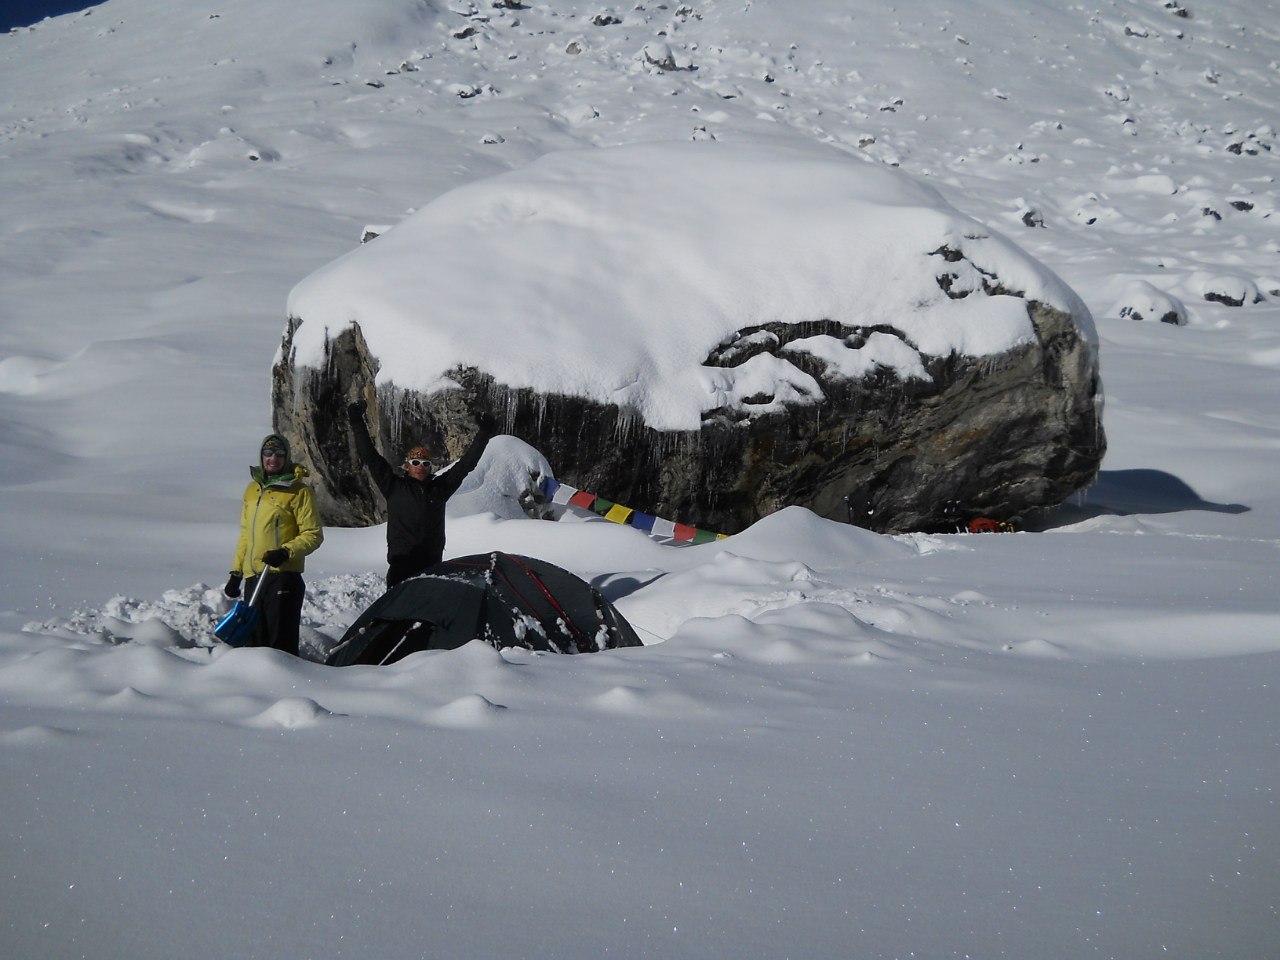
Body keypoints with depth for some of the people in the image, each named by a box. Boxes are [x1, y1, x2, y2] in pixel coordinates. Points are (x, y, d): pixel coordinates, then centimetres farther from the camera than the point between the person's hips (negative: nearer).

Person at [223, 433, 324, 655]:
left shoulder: (298, 491, -4)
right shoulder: (252, 489, 15)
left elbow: (313, 534, -7)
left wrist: (286, 552, -21)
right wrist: (236, 572, 18)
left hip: (283, 577, -6)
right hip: (253, 578, 7)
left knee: (281, 644, -7)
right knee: (256, 641, 11)